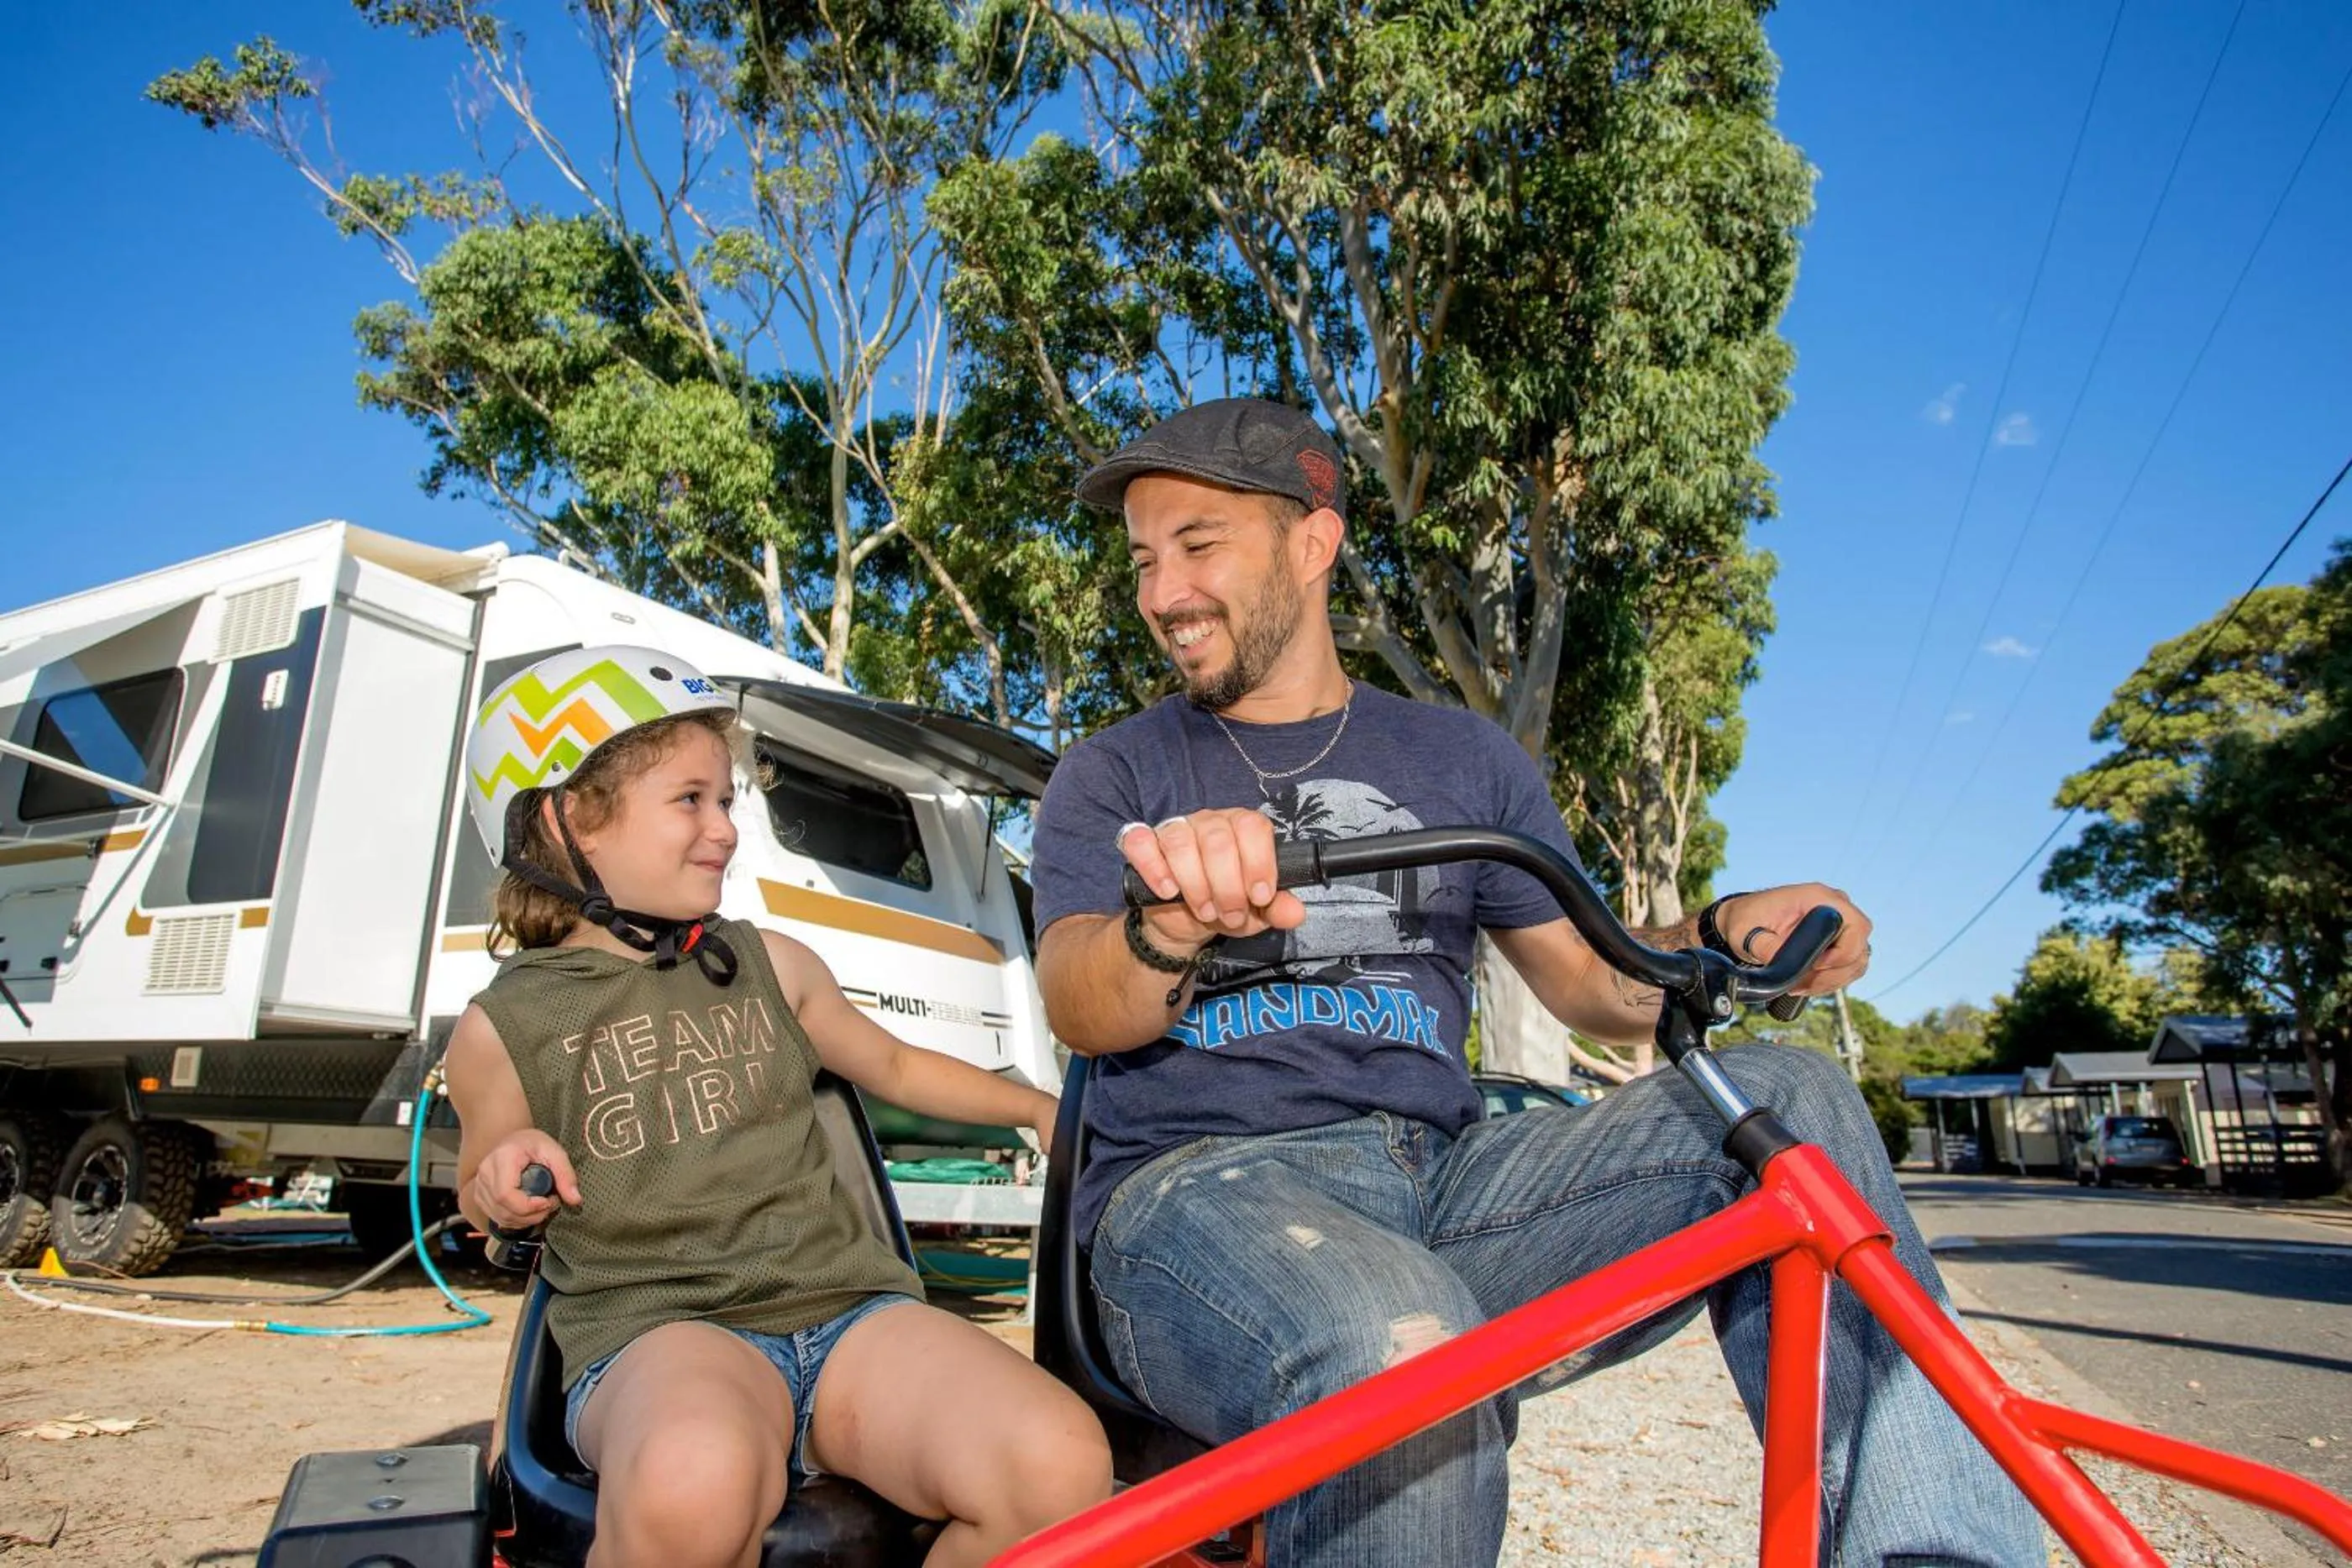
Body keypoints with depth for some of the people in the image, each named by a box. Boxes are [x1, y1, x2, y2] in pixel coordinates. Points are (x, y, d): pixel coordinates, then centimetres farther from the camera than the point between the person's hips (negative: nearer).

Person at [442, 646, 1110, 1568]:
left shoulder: (770, 967, 15)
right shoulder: (508, 1023, 8)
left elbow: (892, 1068, 30)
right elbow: (480, 1194, 23)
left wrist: (1042, 1106, 30)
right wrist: (504, 1178, -1)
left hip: (844, 1302, 4)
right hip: (651, 1327, -3)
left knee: (1061, 1471, -25)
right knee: (694, 1485, -43)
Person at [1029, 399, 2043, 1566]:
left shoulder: (1460, 757, 17)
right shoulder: (1110, 780, 9)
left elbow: (1588, 985, 18)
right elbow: (1077, 1007, -9)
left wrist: (1723, 934, -4)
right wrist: (1169, 930, -33)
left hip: (1446, 1178, 3)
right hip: (1203, 1184, -2)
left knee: (1783, 1095, -18)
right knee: (1403, 1356, -37)